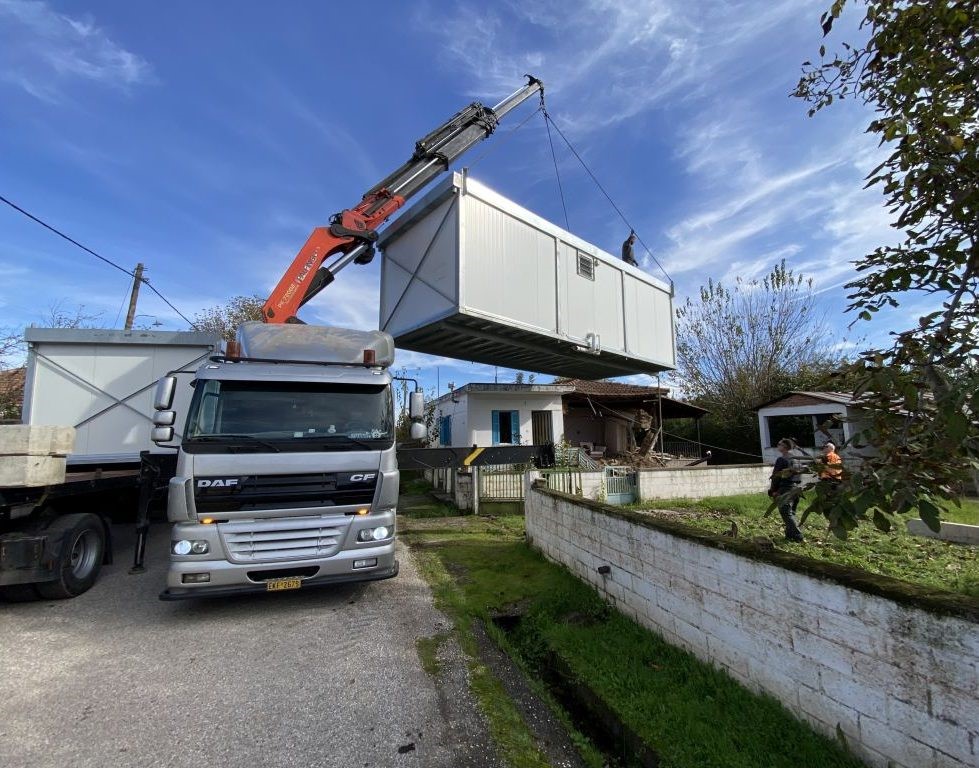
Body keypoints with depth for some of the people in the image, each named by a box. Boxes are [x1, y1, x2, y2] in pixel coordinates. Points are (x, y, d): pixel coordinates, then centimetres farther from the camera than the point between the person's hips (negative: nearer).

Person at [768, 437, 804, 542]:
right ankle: (790, 534, 17)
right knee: (791, 512, 14)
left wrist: (773, 490, -3)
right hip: (795, 488, 8)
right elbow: (797, 473, 14)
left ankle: (797, 536, -7)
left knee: (786, 513, -4)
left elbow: (776, 476, -11)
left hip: (785, 489, -8)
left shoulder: (781, 460, -13)